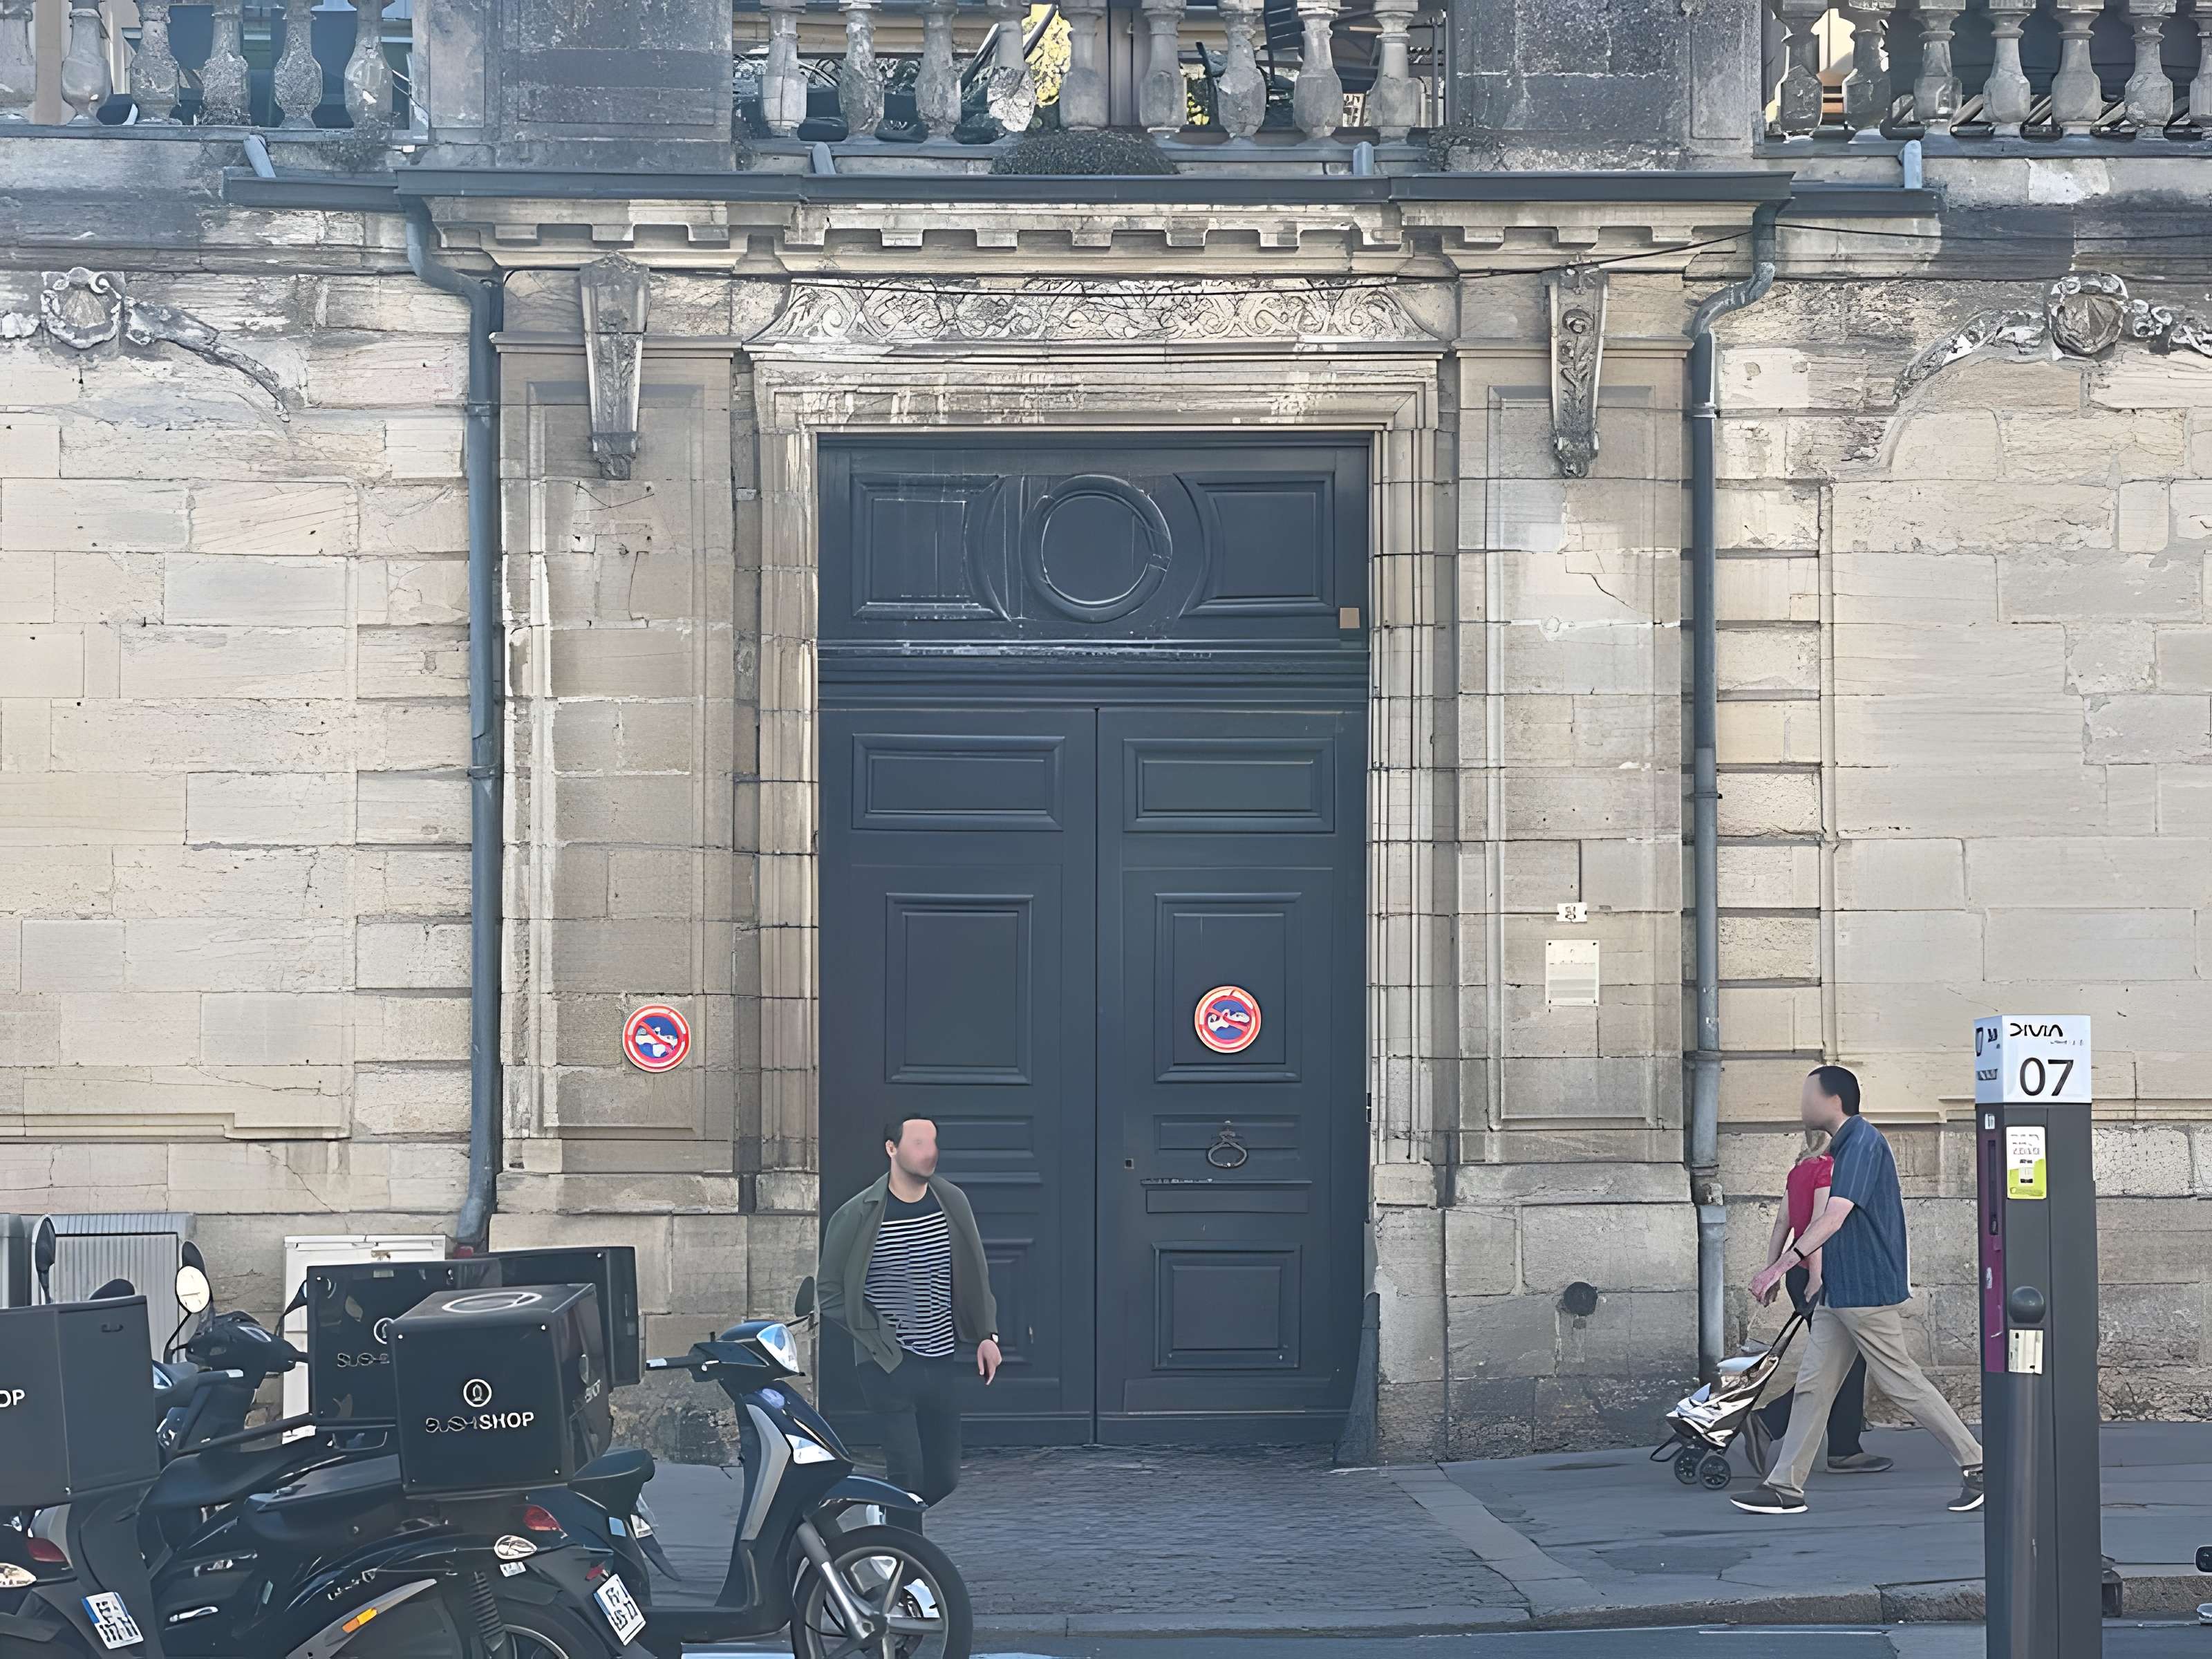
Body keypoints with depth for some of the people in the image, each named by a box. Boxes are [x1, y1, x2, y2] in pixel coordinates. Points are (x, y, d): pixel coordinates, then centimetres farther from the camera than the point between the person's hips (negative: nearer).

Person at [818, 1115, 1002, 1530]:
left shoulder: (952, 1203, 5)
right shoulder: (858, 1215, -8)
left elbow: (975, 1276, 15)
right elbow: (830, 1291, 0)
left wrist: (987, 1334, 8)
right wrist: (875, 1337, -6)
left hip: (943, 1363, 5)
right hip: (889, 1368, -5)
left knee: (944, 1478, 9)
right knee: (908, 1473, -10)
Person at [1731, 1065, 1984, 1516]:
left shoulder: (1863, 1143, -17)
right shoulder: (1845, 1144, 14)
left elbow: (1835, 1216, -27)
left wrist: (1780, 1266, -32)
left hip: (1868, 1292, -10)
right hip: (1840, 1291, 10)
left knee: (1903, 1384, -2)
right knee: (1812, 1385, 6)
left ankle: (1974, 1466, 9)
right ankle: (1785, 1487, 6)